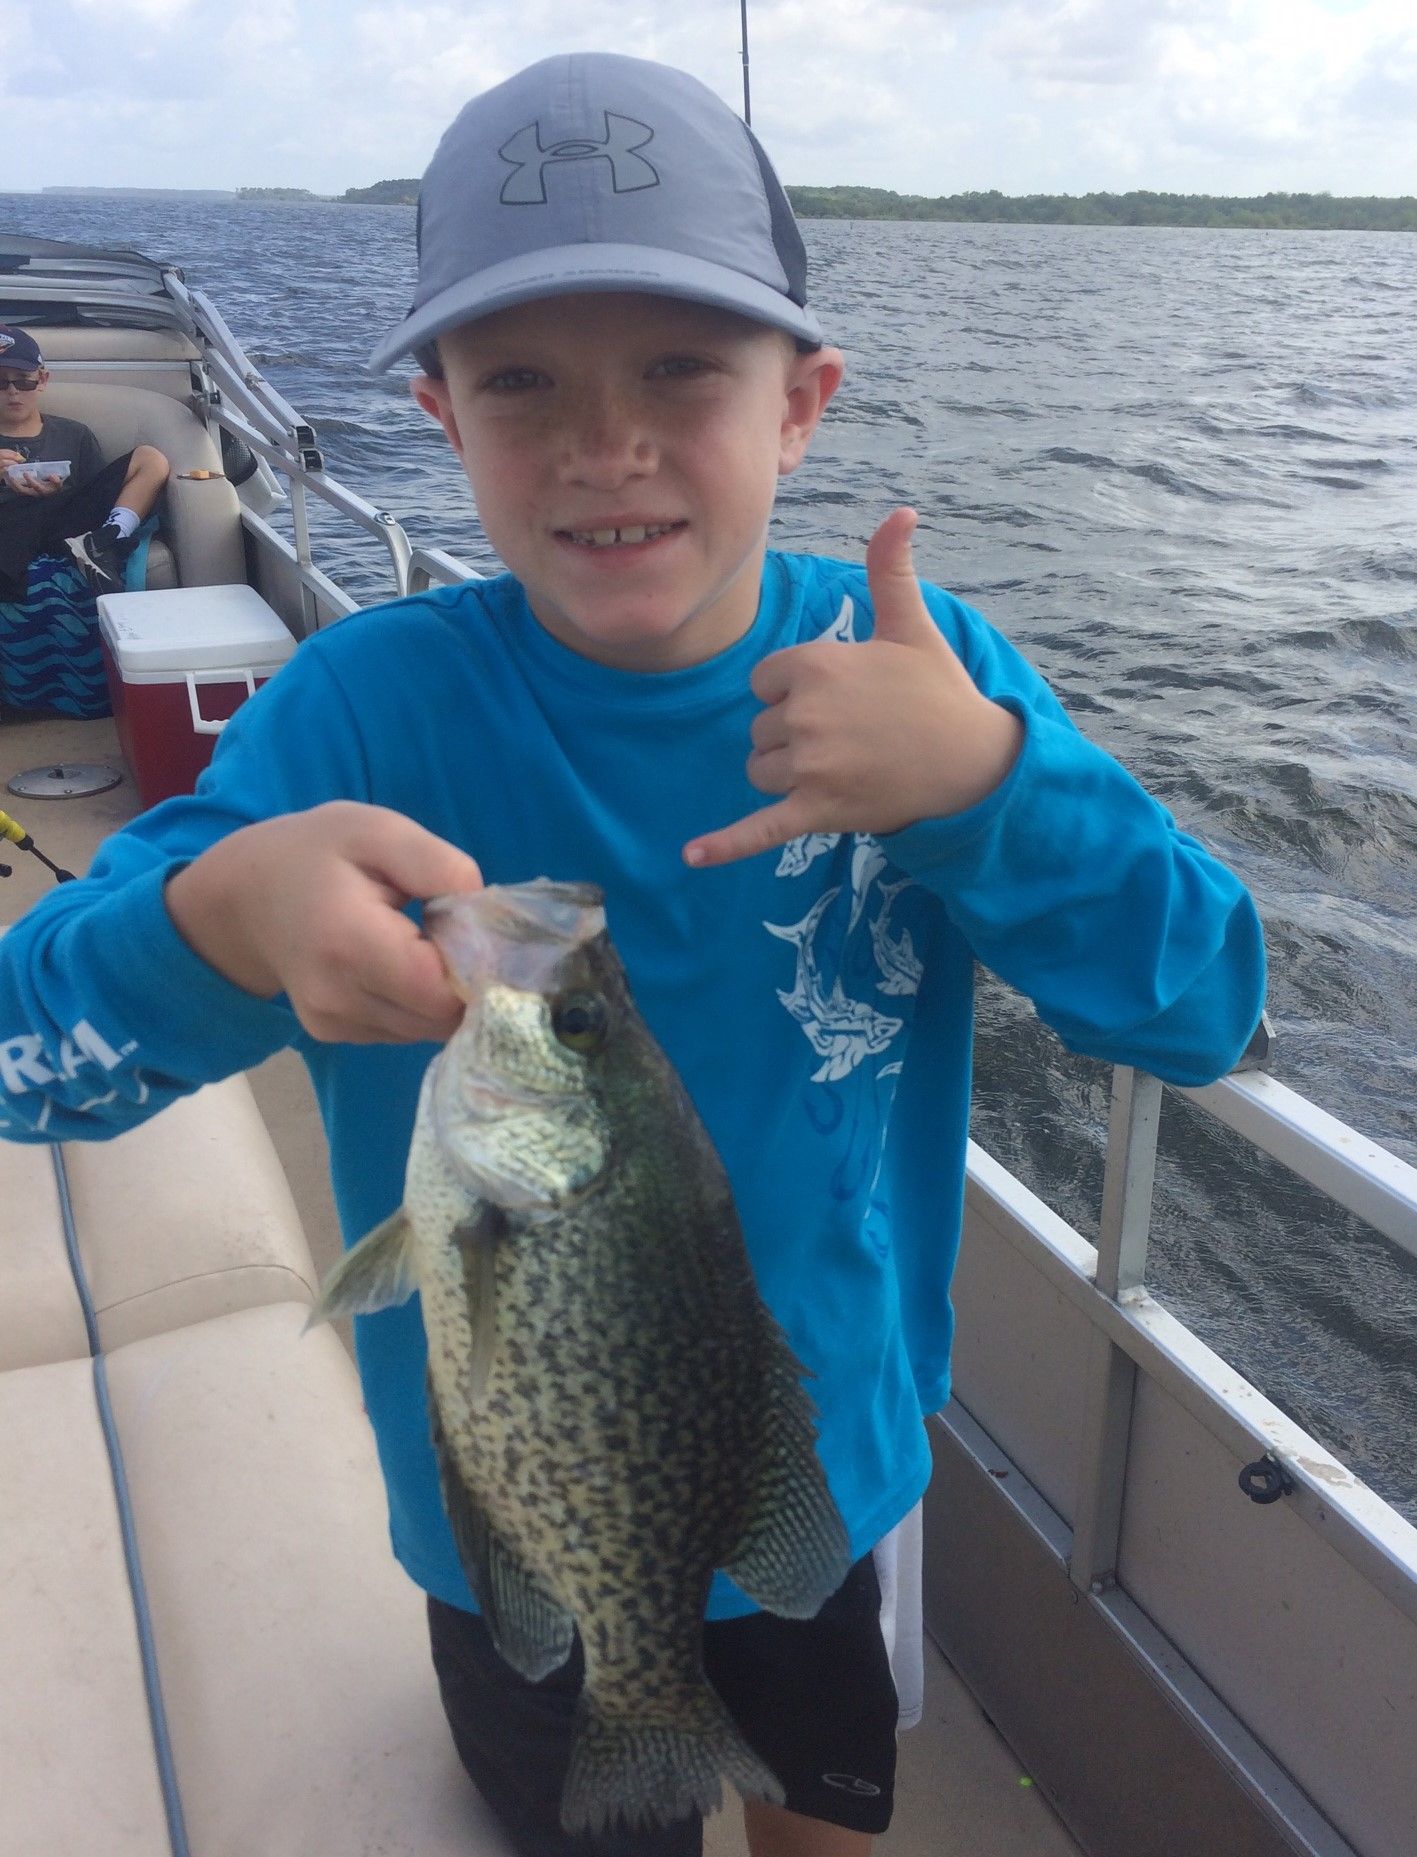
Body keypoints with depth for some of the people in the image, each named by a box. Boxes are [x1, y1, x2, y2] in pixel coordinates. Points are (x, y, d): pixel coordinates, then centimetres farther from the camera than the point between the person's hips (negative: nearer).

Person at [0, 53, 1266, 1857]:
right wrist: (226, 918, -46)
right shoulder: (366, 707, -22)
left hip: (824, 1450, 2)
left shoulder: (921, 671, -16)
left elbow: (1202, 1010, -18)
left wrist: (988, 781, -35)